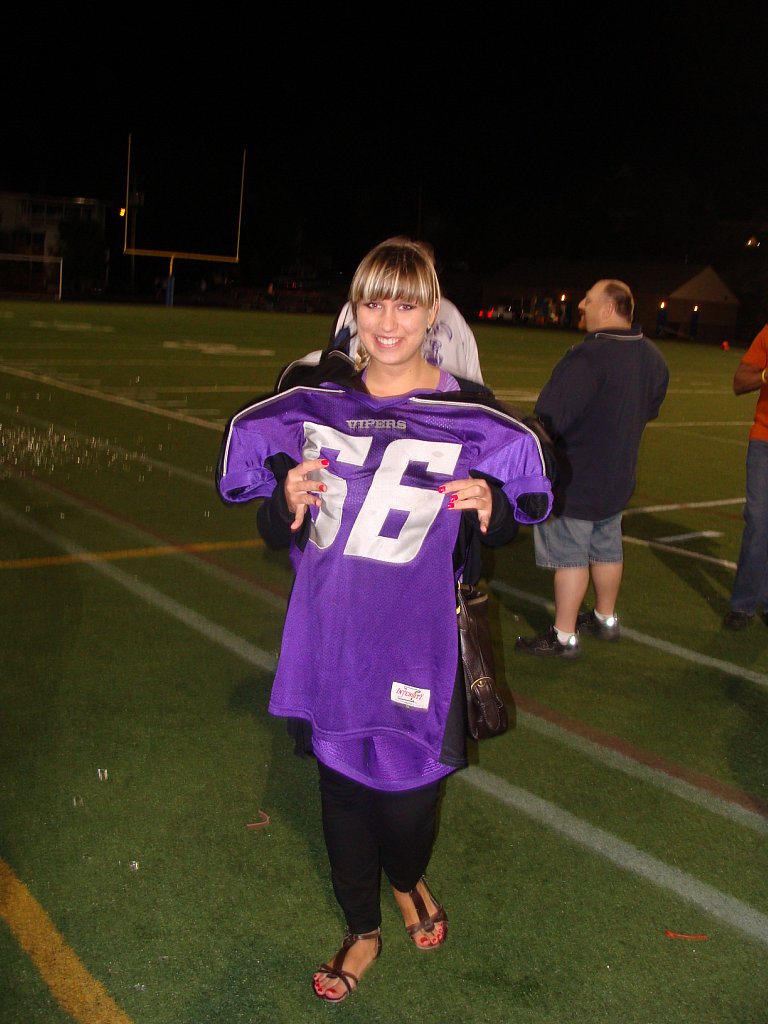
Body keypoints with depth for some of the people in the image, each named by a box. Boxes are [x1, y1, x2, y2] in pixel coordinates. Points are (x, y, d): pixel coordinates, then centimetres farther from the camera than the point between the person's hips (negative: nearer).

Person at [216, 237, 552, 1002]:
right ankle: (363, 932, 42)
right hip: (328, 640, 3)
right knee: (342, 787, 15)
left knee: (407, 791, 2)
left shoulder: (471, 417, -7)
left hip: (417, 646, -2)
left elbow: (501, 532, 3)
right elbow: (278, 533, 6)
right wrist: (287, 506, -17)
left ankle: (408, 881, 42)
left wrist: (489, 509, -20)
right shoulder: (314, 405, 0)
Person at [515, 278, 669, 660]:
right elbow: (650, 409, 18)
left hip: (575, 479, -8)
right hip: (618, 477, 8)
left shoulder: (587, 356, -26)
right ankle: (606, 618, 35)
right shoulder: (651, 356, 3)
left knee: (570, 556, 1)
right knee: (607, 550, 20)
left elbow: (549, 418, -27)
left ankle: (564, 636, 10)